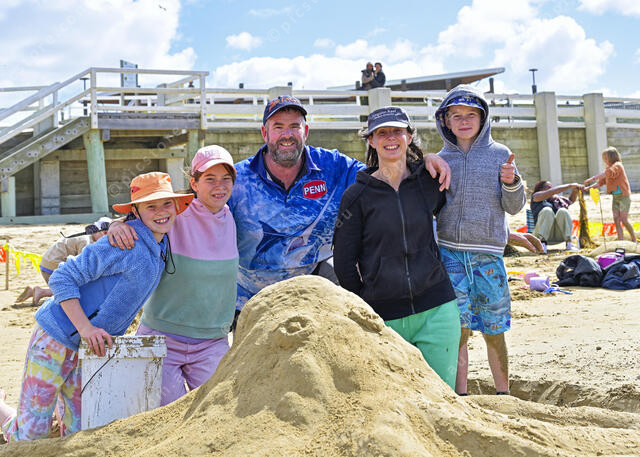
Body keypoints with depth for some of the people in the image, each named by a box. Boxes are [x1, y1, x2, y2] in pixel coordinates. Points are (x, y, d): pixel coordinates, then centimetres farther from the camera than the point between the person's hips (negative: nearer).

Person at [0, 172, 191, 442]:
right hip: (56, 338, -8)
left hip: (91, 347, 8)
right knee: (29, 438, -1)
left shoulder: (162, 248, 6)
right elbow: (63, 278, -19)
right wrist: (85, 328, -28)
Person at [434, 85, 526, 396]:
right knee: (458, 330, -1)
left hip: (489, 253, 0)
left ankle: (503, 394, 23)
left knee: (494, 331, 7)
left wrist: (511, 183, -14)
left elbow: (514, 207, 5)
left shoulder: (499, 154, 7)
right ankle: (460, 398, 9)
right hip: (449, 253, 0)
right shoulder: (441, 159, 9)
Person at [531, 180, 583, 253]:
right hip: (544, 233, -3)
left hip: (560, 235, 3)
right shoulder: (536, 196, 12)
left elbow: (571, 200, 35)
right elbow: (552, 192, -2)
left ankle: (569, 243, -34)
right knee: (547, 211, -27)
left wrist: (575, 190, 15)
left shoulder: (555, 199, 26)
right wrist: (570, 186, -2)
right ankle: (542, 243, -39)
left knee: (563, 211, -22)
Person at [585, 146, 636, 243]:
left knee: (624, 220, -8)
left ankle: (634, 240, 8)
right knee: (616, 220, -1)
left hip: (624, 196, -8)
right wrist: (588, 187, -1)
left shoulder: (617, 165, -11)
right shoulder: (609, 168, 14)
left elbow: (605, 174, -27)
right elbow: (600, 182, 11)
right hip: (615, 197, 8)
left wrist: (591, 179, -31)